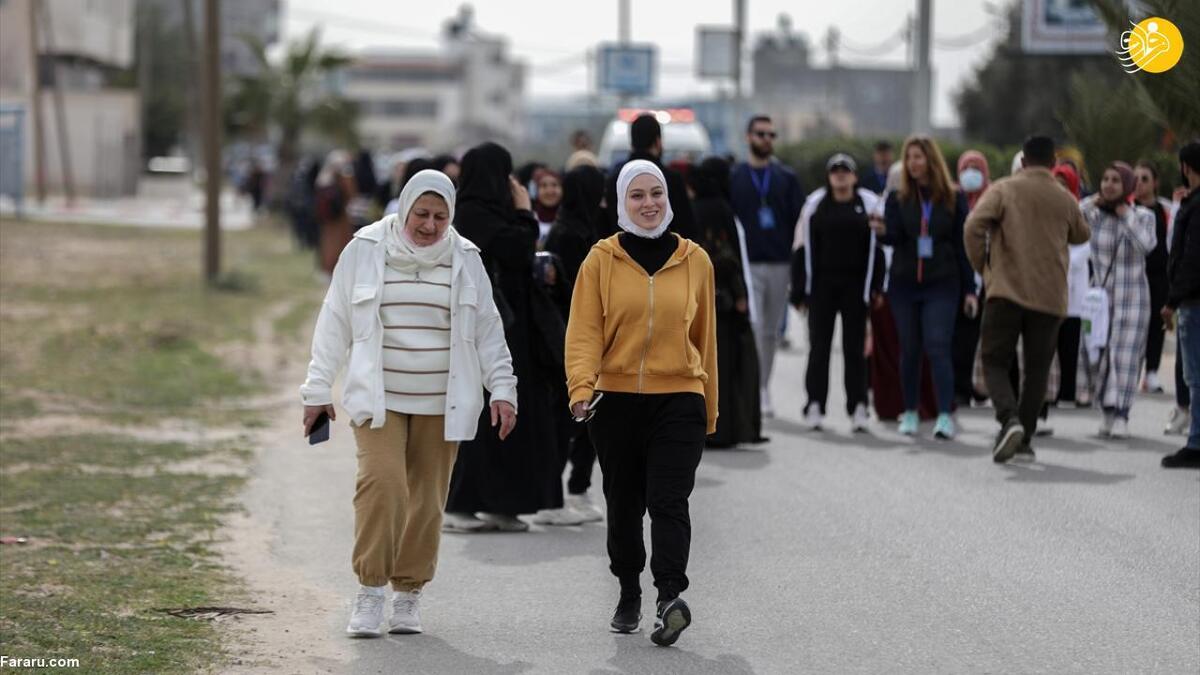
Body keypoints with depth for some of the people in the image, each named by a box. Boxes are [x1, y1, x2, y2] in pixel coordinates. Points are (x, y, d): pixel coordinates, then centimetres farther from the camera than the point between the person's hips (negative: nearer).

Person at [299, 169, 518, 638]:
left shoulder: (464, 260, 7)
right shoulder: (364, 251, 1)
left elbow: (487, 330, 12)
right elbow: (334, 324, 5)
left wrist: (501, 389, 3)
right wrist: (318, 391, 4)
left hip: (441, 403, 2)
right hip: (378, 399, -2)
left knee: (427, 501, 2)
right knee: (381, 481, -20)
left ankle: (408, 596, 15)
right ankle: (370, 591, -11)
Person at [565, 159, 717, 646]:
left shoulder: (694, 261, 5)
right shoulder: (602, 260, 1)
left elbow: (704, 338, 12)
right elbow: (584, 330, -5)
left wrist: (709, 409, 15)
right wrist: (582, 386, -22)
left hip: (679, 400, -1)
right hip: (615, 400, 1)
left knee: (668, 500, -14)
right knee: (624, 504, 11)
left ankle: (671, 597, -24)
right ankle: (629, 596, 26)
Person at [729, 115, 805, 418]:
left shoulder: (787, 179, 11)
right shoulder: (733, 178, 4)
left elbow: (799, 221, 9)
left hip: (780, 265, 3)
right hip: (747, 265, -3)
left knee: (771, 332, 10)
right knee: (753, 328, -13)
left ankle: (762, 389, 21)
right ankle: (756, 393, -17)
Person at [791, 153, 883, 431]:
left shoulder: (869, 203, 5)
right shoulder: (815, 204, 5)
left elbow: (877, 246, 5)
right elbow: (804, 248, 5)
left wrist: (875, 287, -2)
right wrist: (800, 290, 0)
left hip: (855, 284, 0)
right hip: (821, 284, 0)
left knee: (854, 347, 2)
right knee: (819, 346, 1)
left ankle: (858, 407, 5)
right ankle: (815, 406, 5)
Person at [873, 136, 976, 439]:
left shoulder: (954, 199, 2)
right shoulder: (898, 199, 4)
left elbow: (962, 246, 4)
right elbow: (894, 237, -8)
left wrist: (969, 289, 1)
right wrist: (883, 231, -33)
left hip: (942, 285, -2)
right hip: (905, 284, 2)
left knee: (938, 347, -12)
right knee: (910, 349, 8)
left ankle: (945, 415, -15)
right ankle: (910, 413, 20)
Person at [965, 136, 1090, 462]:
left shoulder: (1003, 190, 0)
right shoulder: (1065, 200, 7)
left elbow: (973, 226, -13)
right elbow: (1081, 236, 25)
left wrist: (982, 266, 0)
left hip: (1006, 290, -2)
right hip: (1049, 297, 2)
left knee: (995, 362, 4)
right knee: (1037, 370, 10)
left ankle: (1009, 419, -20)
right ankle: (1024, 440, 6)